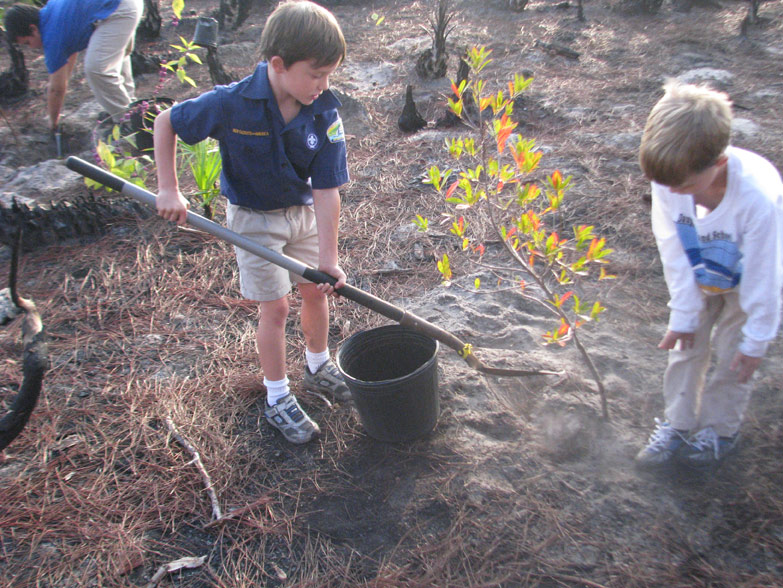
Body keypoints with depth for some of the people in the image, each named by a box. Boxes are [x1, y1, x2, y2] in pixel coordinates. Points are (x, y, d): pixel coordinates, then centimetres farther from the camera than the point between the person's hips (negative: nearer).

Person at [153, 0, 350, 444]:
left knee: (317, 290, 14)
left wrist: (328, 259, -21)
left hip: (303, 211, 4)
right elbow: (165, 123, -12)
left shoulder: (324, 113, -19)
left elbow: (327, 191, -20)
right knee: (275, 307, 1)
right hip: (254, 218, -3)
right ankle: (278, 399, 20)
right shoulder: (232, 105, -27)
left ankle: (319, 366, 41)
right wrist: (169, 190, -13)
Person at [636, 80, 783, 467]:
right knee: (686, 347, 7)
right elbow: (674, 253, -18)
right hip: (701, 277, 4)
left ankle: (719, 431, 30)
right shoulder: (669, 179, -31)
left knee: (733, 356, 7)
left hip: (749, 283, -3)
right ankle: (677, 427, 24)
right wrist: (682, 315, -10)